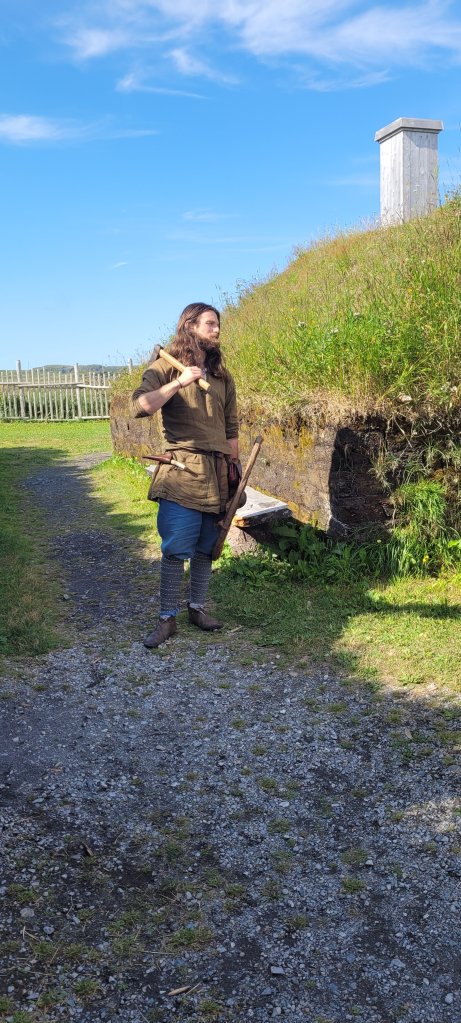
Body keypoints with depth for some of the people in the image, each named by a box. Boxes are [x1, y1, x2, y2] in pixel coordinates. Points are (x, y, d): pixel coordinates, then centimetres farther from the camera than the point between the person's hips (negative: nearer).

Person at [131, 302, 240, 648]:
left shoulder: (223, 376, 16)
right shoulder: (166, 367, 1)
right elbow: (141, 406, -15)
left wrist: (234, 470, 14)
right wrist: (178, 383, -24)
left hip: (218, 473, 5)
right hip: (181, 472, -5)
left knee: (207, 547, 9)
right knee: (176, 548, -7)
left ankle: (198, 607, 23)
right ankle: (167, 619, 3)